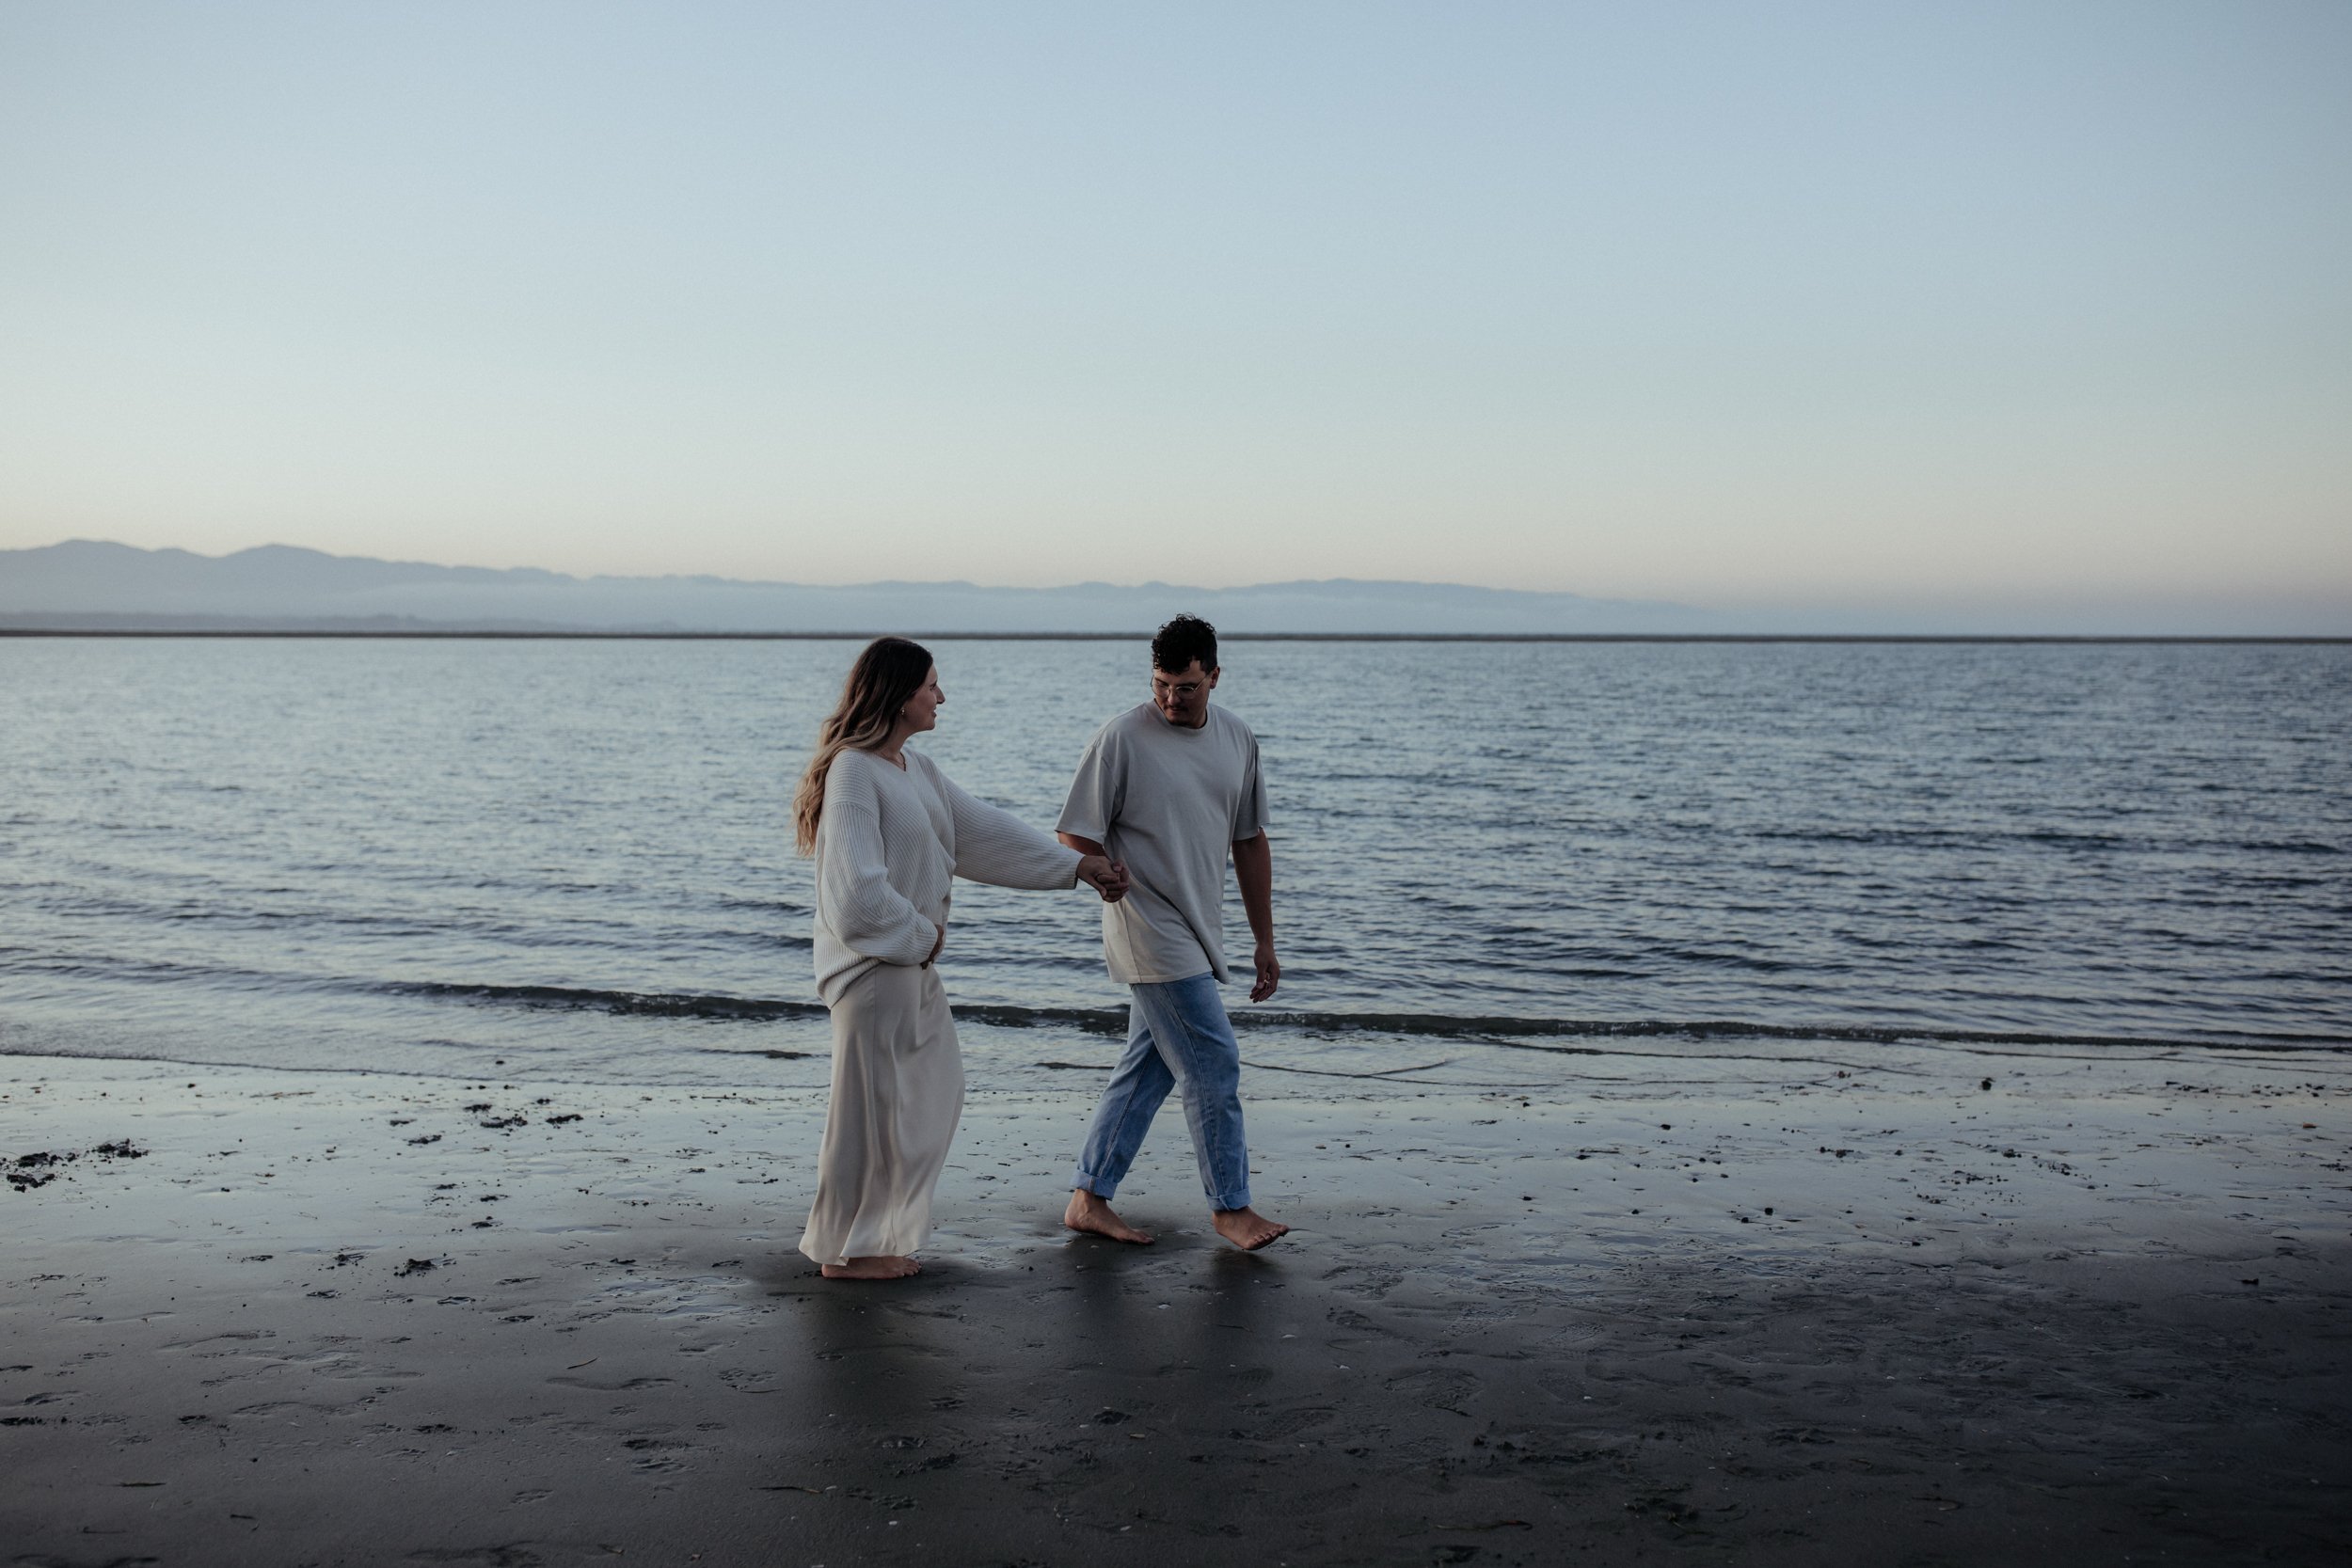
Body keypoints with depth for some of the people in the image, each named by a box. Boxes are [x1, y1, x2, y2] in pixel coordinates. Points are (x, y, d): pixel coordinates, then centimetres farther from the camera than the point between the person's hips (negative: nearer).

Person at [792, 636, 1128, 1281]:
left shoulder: (917, 770, 11)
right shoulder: (853, 772, -19)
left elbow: (984, 830, 17)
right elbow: (858, 891, -24)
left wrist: (1075, 866, 17)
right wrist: (922, 935, -12)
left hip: (913, 962, 10)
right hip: (873, 964, -10)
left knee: (933, 1092, 17)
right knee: (873, 1104, 1)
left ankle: (879, 1230, 28)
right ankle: (846, 1249, 16)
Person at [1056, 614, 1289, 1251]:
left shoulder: (1237, 739, 8)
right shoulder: (1122, 738, -11)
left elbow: (1249, 843, 14)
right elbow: (1077, 837, -7)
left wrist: (1265, 942, 15)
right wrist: (1106, 875, -26)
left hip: (1199, 935, 7)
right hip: (1151, 932, -6)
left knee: (1147, 1072, 10)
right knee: (1214, 1065, -6)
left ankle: (1088, 1199, 20)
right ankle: (1230, 1206, 8)